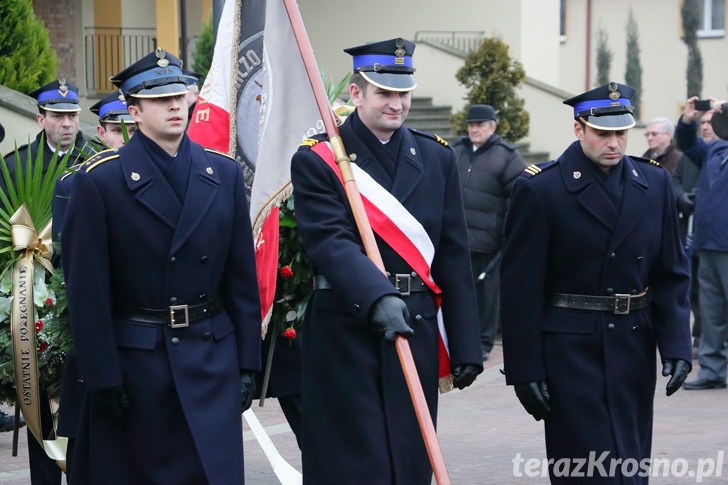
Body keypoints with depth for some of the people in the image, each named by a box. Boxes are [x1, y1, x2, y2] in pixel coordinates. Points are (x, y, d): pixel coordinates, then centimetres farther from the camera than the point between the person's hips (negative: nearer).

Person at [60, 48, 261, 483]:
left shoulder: (225, 174, 7)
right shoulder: (100, 180, -6)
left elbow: (242, 275, 9)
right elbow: (87, 288, -8)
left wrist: (248, 362, 5)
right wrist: (103, 377, -11)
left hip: (211, 355, 3)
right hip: (133, 360, -3)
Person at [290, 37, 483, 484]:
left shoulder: (437, 158, 9)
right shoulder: (317, 160, -4)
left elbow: (454, 258, 8)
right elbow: (331, 243, -18)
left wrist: (466, 346, 5)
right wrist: (378, 298, -35)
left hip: (417, 331, 4)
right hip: (345, 335, -4)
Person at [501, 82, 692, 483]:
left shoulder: (654, 182, 7)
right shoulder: (539, 189, -8)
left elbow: (671, 274, 10)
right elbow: (520, 288, -8)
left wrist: (676, 344, -2)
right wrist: (524, 369, -10)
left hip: (635, 347, 5)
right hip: (570, 350, -5)